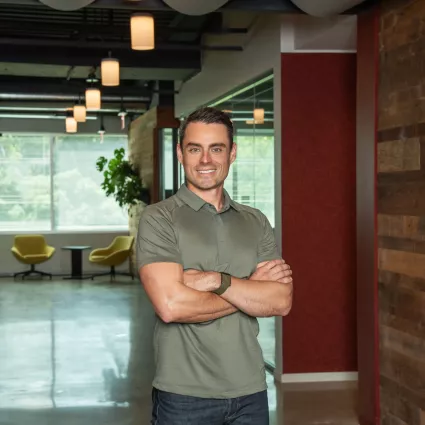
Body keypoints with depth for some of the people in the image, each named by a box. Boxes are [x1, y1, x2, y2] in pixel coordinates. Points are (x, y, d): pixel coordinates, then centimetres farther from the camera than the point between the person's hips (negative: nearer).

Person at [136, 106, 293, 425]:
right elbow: (171, 305, -19)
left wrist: (218, 280, -18)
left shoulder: (256, 222, 6)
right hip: (184, 395, -3)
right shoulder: (158, 219, -7)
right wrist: (253, 287, -11)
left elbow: (282, 301, -5)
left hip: (250, 391, 4)